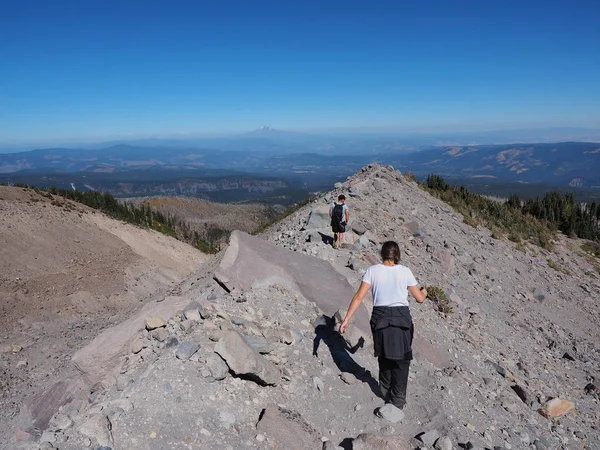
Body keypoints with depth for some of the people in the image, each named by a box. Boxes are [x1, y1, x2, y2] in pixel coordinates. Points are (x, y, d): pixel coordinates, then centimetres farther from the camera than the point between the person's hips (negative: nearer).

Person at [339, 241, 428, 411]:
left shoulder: (373, 271, -2)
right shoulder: (405, 271, -2)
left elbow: (359, 296, -9)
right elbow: (419, 298, 5)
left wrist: (346, 319, -7)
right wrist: (424, 292, 29)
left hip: (380, 318, 1)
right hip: (402, 317, -1)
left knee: (384, 356, 22)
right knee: (401, 359, 14)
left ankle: (386, 391, 37)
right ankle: (397, 399, 14)